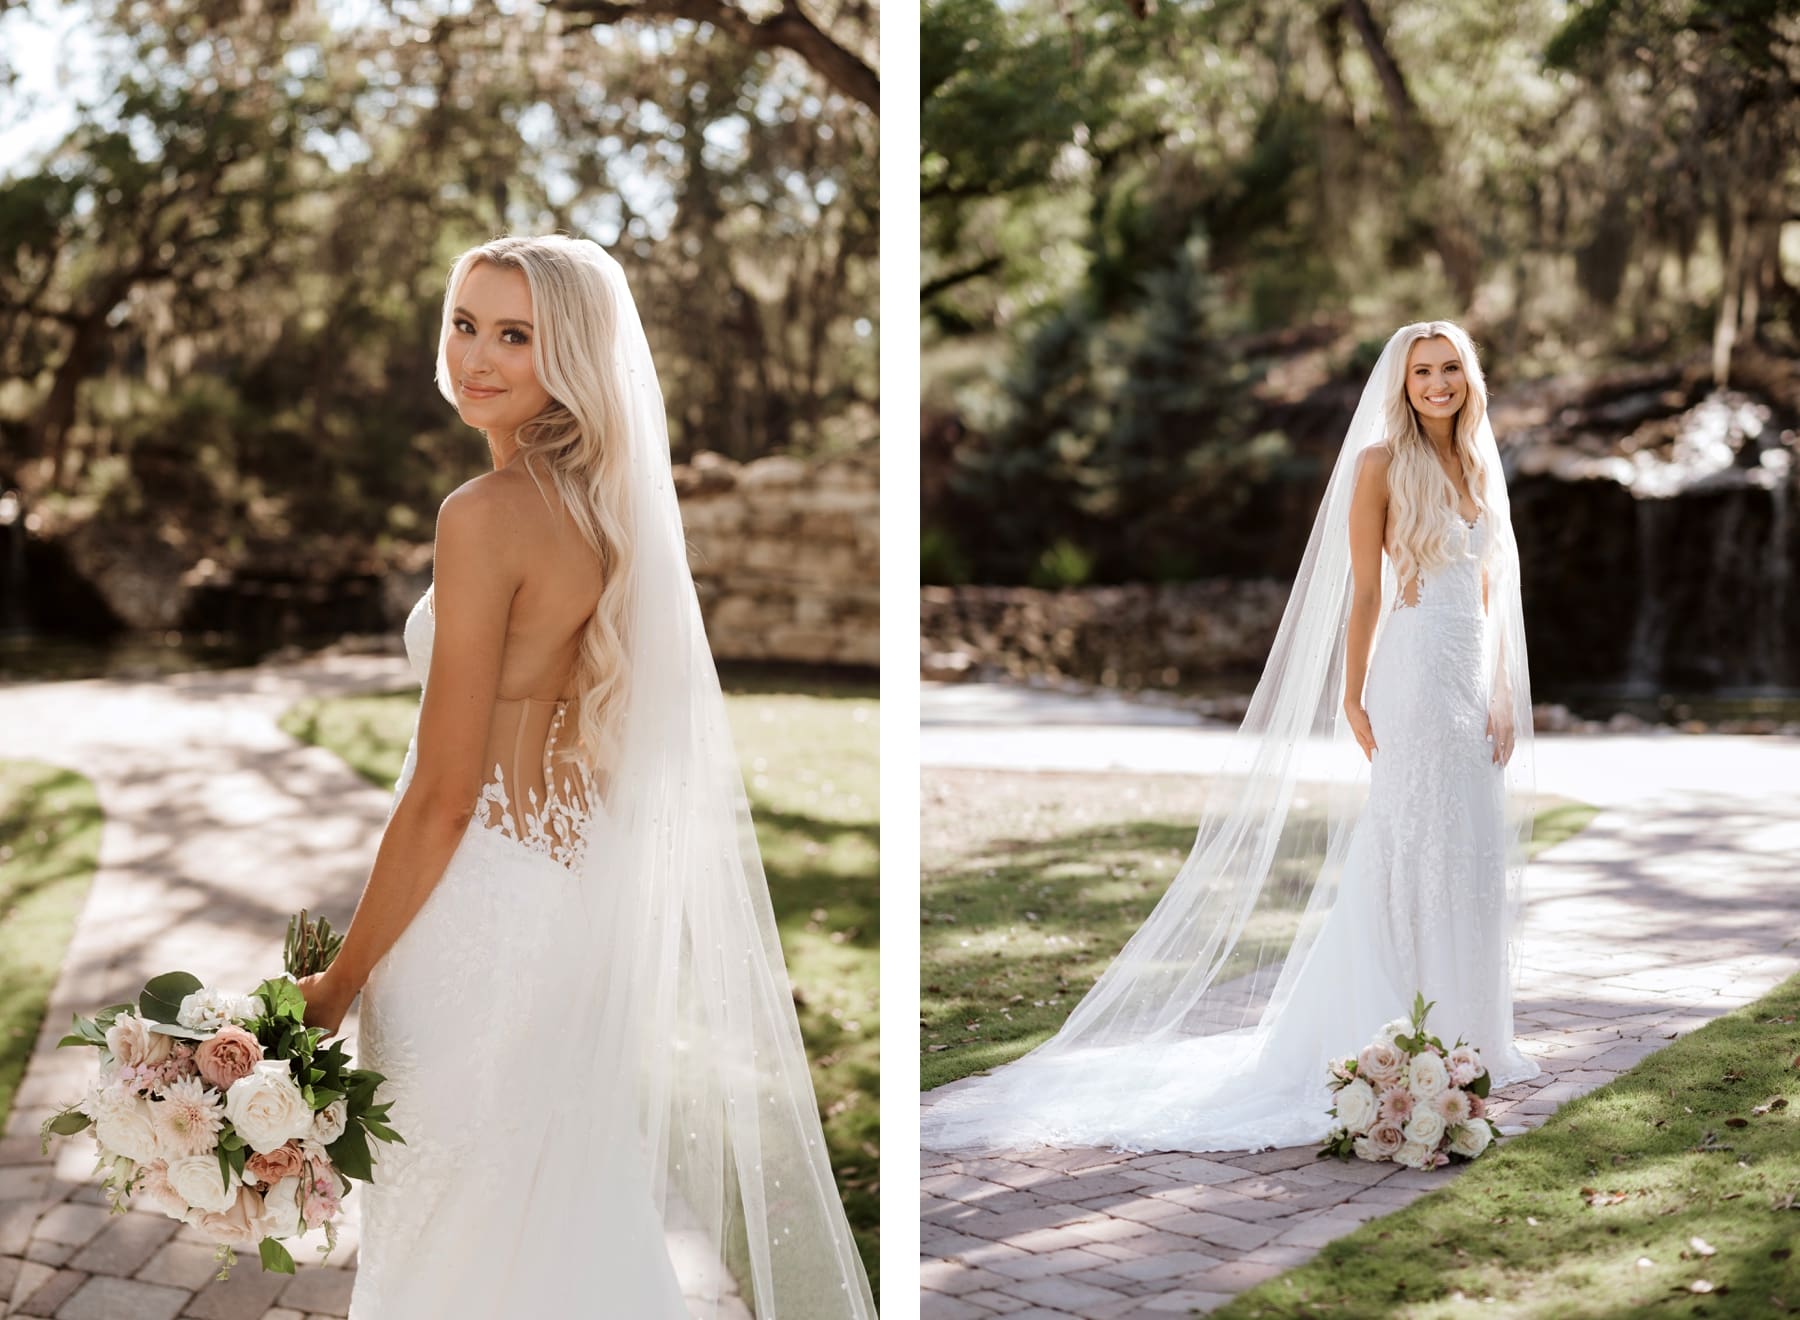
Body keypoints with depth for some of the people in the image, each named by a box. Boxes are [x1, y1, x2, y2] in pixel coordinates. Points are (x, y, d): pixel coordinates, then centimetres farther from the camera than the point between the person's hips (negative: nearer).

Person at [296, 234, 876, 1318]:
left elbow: (444, 797, -18)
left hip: (484, 909, -8)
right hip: (586, 898, 8)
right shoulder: (612, 504, 6)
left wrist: (340, 983, -9)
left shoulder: (489, 515, -18)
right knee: (572, 1225, 21)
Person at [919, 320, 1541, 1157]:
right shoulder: (1381, 462, -4)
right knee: (1411, 855, -4)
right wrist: (1353, 698, -10)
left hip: (1475, 678, 7)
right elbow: (1365, 590, -7)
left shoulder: (1480, 467, 15)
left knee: (1475, 858, 9)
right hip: (1415, 672, -7)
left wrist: (1504, 697, 10)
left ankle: (1466, 1039, 20)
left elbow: (1493, 593, 16)